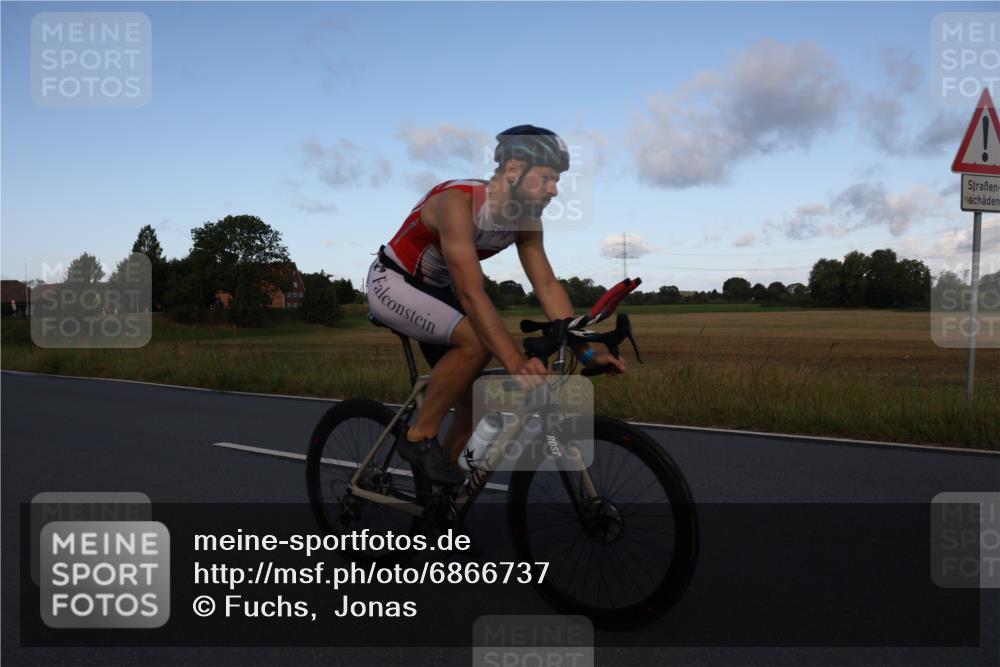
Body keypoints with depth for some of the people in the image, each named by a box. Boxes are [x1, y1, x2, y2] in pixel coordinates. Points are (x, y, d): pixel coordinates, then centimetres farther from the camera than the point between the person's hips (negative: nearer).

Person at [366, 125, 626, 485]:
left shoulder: (526, 220, -9)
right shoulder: (457, 202, -33)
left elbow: (547, 285, -9)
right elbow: (471, 294, -40)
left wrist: (586, 352, -18)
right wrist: (515, 362, -48)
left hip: (436, 290, 8)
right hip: (392, 283, -8)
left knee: (475, 400, 1)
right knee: (476, 342, -31)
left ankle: (439, 481, 19)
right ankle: (419, 438, -14)